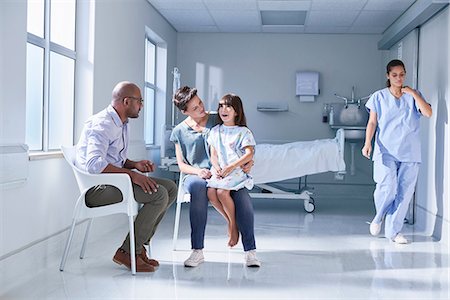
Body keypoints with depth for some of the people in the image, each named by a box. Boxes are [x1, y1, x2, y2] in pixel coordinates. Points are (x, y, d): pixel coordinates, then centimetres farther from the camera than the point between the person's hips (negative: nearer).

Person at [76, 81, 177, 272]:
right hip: (97, 188, -10)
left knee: (170, 188, 1)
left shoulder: (121, 124, 17)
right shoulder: (102, 124, -15)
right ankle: (127, 252, -15)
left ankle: (139, 244, 0)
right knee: (158, 194, -23)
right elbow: (94, 163, -29)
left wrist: (135, 164, 7)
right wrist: (131, 174, -30)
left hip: (114, 181, 10)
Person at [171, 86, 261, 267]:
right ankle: (197, 252, -36)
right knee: (198, 187, -39)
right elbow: (181, 164, 10)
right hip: (196, 175, -1)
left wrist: (248, 161, -7)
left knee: (241, 193, -33)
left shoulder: (218, 121, 10)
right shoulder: (179, 132, 11)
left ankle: (250, 251, -29)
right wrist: (198, 171, -11)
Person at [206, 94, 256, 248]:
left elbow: (249, 154, -9)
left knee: (222, 191, -30)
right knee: (211, 192, -23)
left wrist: (229, 168, -18)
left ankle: (233, 224, -6)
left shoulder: (243, 132, 1)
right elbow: (213, 154, 12)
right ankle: (230, 221, -1)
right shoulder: (215, 131, 17)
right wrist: (217, 169, -9)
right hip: (219, 170, 5)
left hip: (236, 170, -5)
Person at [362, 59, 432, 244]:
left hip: (410, 152, 2)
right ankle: (379, 217, 13)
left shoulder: (413, 96, 10)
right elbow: (372, 122, 2)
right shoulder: (379, 97, 7)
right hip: (386, 150, -2)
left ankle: (393, 230, 12)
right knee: (387, 187, -18)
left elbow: (428, 113, -6)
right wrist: (368, 142, -12)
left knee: (404, 192, 0)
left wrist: (413, 94, -6)